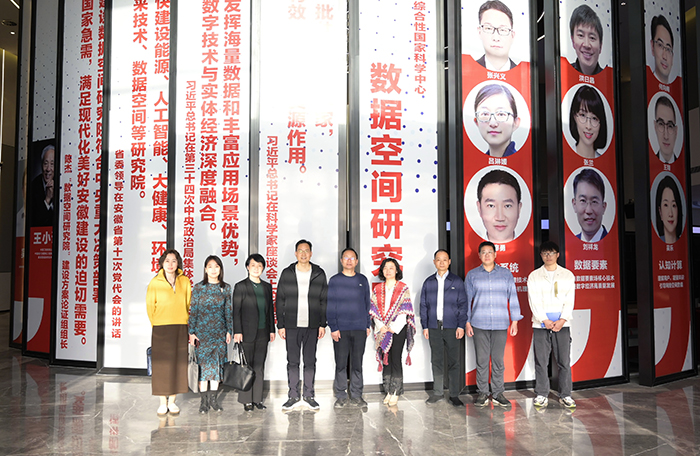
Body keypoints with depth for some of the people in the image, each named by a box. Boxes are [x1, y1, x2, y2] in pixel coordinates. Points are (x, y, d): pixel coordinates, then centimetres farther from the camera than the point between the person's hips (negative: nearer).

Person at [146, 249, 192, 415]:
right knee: (161, 364, 1)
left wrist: (183, 322, 7)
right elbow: (150, 306, 5)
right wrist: (156, 325, 4)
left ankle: (172, 401, 15)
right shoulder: (155, 282, 0)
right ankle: (163, 402, 11)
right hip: (161, 328, -2)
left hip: (180, 328, 2)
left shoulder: (185, 281, 5)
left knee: (178, 363, 4)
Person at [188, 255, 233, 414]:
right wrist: (191, 332, -4)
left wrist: (229, 331, 5)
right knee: (203, 363, -1)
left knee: (217, 364, 4)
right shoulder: (198, 287, 0)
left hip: (219, 332, 2)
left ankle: (213, 398, 15)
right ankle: (204, 400, 8)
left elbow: (228, 311, 8)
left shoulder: (226, 288, 6)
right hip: (202, 331, -2)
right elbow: (193, 310, 0)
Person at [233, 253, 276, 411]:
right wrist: (237, 331, -12)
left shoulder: (267, 286, 12)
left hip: (263, 333, 4)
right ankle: (246, 400, 11)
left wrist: (272, 330, 10)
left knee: (259, 367, 8)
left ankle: (257, 399, 16)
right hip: (247, 333, -4)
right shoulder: (241, 286, -2)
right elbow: (236, 311, -5)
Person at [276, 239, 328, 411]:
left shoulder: (319, 274, 5)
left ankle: (309, 395, 17)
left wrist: (323, 324, 0)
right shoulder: (287, 273, 4)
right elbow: (280, 300, 5)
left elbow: (324, 301, 7)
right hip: (291, 325, 0)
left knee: (310, 361, 6)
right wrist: (280, 325, -1)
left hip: (312, 326, 0)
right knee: (293, 361, 5)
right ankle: (293, 396, 15)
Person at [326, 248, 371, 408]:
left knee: (357, 364, 6)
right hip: (341, 329, -2)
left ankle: (356, 395, 15)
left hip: (360, 329, 2)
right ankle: (341, 396, 12)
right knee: (340, 364, 2)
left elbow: (367, 304, 13)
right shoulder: (334, 281, 3)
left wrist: (367, 325, 7)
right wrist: (333, 327, -8)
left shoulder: (362, 280, 10)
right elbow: (330, 306, 0)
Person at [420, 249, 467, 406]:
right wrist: (425, 326, 5)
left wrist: (461, 326, -5)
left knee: (453, 361, 2)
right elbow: (423, 305, 11)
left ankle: (454, 395, 11)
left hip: (451, 327, -2)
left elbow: (462, 305, 3)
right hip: (434, 327, 2)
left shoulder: (457, 282, 4)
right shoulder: (428, 282, 9)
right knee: (436, 361, 8)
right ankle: (437, 392, 20)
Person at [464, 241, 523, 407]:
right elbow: (467, 299, 9)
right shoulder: (472, 275, 8)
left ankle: (497, 393, 14)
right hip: (479, 324, 0)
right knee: (482, 359, 1)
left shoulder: (506, 274, 9)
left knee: (498, 360, 2)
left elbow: (513, 297, 10)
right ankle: (482, 393, 12)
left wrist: (515, 321, 6)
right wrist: (467, 322, 3)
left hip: (501, 324, 0)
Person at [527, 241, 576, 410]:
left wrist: (562, 320, -10)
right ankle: (542, 395, 11)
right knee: (541, 361, 1)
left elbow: (569, 301, 2)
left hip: (562, 324, 0)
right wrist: (545, 320, -12)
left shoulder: (568, 275, 9)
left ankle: (565, 395, 12)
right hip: (540, 325, 0)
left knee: (564, 361, 1)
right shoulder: (534, 276, 7)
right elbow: (534, 301, -1)